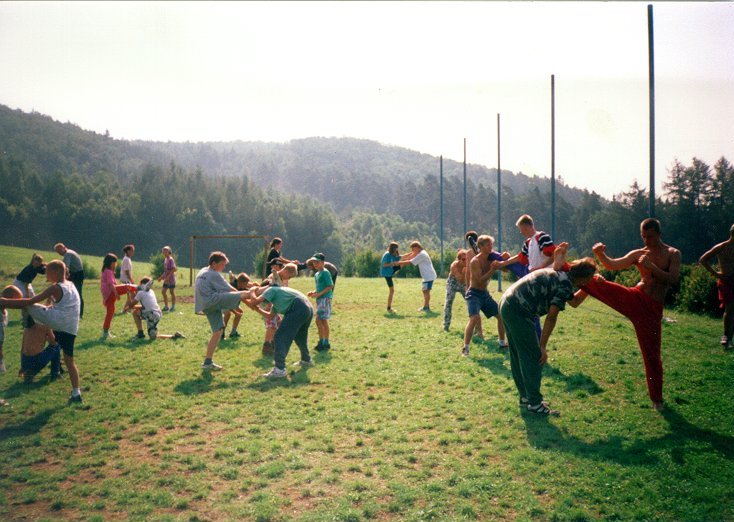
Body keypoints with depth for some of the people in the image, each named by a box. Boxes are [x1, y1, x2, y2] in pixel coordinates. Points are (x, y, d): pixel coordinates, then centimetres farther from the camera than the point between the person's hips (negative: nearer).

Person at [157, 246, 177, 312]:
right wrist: (161, 277, 19)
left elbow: (174, 269, -21)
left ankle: (173, 307, 9)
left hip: (171, 279, -8)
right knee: (164, 292, 7)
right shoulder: (165, 259, 13)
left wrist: (168, 277, -25)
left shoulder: (171, 259, -13)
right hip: (166, 279, 8)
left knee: (172, 292, 0)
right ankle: (166, 307, 16)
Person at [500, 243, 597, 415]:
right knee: (534, 358, -2)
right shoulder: (565, 285, -13)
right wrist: (543, 347, -14)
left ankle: (525, 397, 28)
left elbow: (574, 302, 29)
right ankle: (535, 403, 5)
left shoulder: (561, 275, 16)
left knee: (518, 356, 17)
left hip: (507, 304, 10)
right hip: (519, 311, -10)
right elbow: (551, 317, -17)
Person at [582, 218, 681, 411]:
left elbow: (673, 279, -11)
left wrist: (651, 266, -22)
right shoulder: (638, 254, 8)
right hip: (633, 299, 2)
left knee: (652, 354, 4)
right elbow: (612, 265, -3)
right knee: (597, 283, -22)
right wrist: (600, 254, -22)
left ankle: (657, 398, 18)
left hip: (652, 308, -1)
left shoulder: (673, 254, 4)